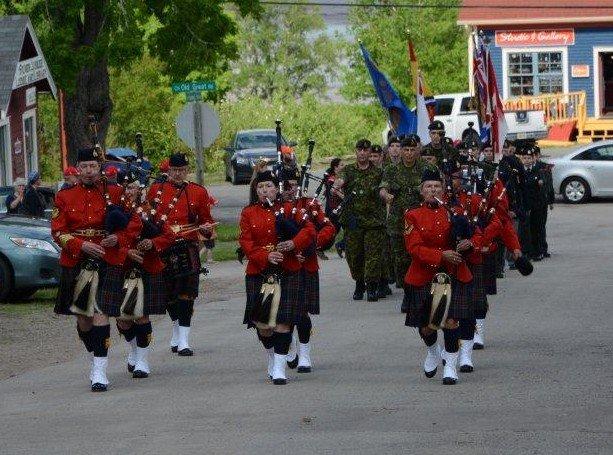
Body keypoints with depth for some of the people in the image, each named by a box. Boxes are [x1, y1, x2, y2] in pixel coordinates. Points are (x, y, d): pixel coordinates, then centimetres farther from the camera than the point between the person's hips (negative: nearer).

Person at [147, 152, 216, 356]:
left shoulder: (198, 192, 7)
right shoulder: (156, 190, 7)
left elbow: (206, 220, 13)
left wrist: (207, 228, -8)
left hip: (188, 250, -1)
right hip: (162, 251, 1)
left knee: (186, 295, -7)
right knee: (169, 295, 9)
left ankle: (183, 341, -5)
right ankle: (177, 330, 31)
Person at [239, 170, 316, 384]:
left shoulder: (288, 209, 6)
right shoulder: (248, 213, 7)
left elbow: (309, 230, -1)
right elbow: (246, 243, -2)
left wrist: (294, 243, -19)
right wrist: (266, 256, -17)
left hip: (288, 273, -1)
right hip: (258, 273, 1)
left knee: (283, 322, -8)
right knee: (262, 323, 0)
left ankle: (279, 368, -4)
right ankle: (272, 357, 27)